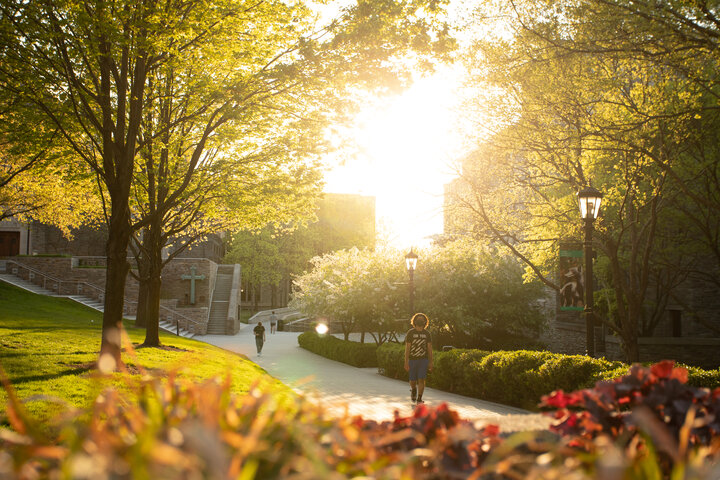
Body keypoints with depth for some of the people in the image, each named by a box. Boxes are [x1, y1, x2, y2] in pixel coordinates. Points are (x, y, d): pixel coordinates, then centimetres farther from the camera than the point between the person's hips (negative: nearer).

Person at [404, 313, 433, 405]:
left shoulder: (427, 333, 4)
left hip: (423, 360, 1)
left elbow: (430, 348, 6)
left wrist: (431, 362, 2)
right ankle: (413, 390, 40)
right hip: (412, 360, 0)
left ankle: (419, 400, -7)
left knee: (421, 380, -12)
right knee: (413, 381, 6)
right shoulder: (410, 333, -3)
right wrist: (406, 362, -11)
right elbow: (407, 348, -6)